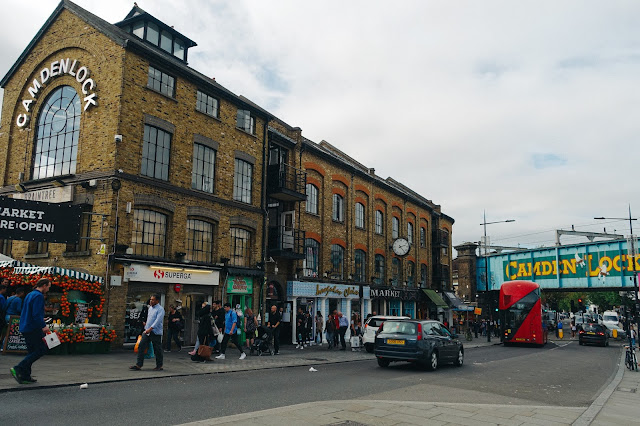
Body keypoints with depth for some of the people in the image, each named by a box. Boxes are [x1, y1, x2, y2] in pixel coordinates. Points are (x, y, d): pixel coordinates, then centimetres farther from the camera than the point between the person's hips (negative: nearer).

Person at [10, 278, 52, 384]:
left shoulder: (29, 295, 17)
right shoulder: (39, 296, -13)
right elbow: (36, 314, -22)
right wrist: (43, 326, -18)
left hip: (25, 328, 10)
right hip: (33, 328, -10)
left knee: (32, 352, 13)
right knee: (41, 349, -6)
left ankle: (25, 376, 12)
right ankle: (18, 369, -10)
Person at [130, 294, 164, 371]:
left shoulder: (160, 309, -11)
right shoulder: (150, 308, 15)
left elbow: (158, 320, -22)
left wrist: (150, 328, -30)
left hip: (156, 333, -7)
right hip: (147, 331, 8)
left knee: (157, 350, 1)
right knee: (141, 347, 0)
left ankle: (159, 366, 13)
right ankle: (138, 365, 5)